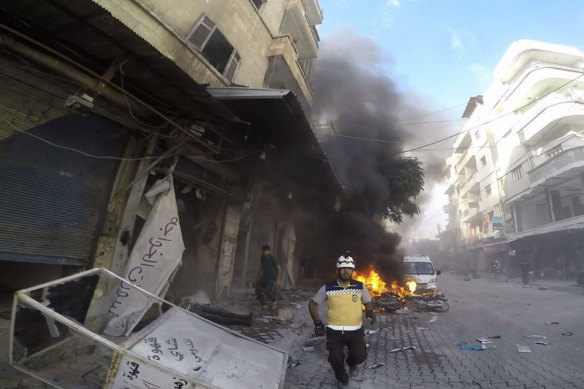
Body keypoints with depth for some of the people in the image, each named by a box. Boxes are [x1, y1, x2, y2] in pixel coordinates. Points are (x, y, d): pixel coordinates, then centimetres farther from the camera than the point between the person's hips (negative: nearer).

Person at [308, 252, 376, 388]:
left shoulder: (360, 287, -7)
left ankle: (351, 363, 35)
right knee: (335, 359, 4)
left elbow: (368, 302, 9)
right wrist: (317, 322, -6)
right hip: (334, 331, -1)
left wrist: (370, 311, -13)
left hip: (355, 330, 1)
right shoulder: (327, 288, -11)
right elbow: (312, 304, 1)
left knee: (360, 356, -5)